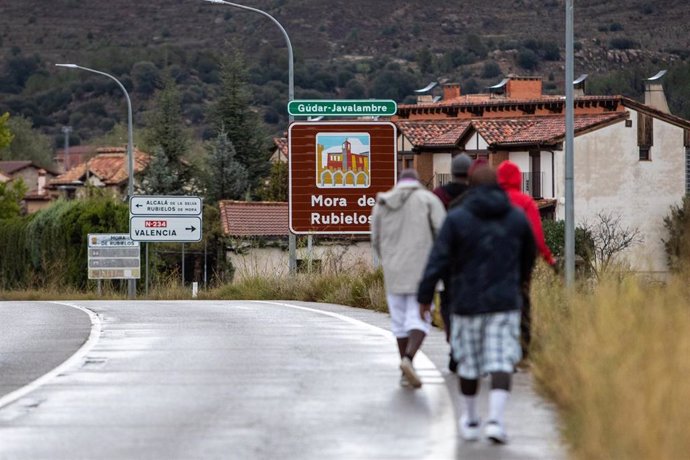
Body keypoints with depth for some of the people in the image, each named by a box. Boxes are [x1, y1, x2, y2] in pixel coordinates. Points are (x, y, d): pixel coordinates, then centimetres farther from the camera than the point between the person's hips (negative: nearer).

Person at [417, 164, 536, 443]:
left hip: (467, 302, -1)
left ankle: (470, 420, 25)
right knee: (501, 363, -3)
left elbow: (438, 260, -10)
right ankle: (495, 420, -20)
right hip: (504, 303, 1)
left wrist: (424, 296, -5)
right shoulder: (517, 218, 4)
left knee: (469, 362, 14)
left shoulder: (457, 218, -6)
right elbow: (528, 255, 18)